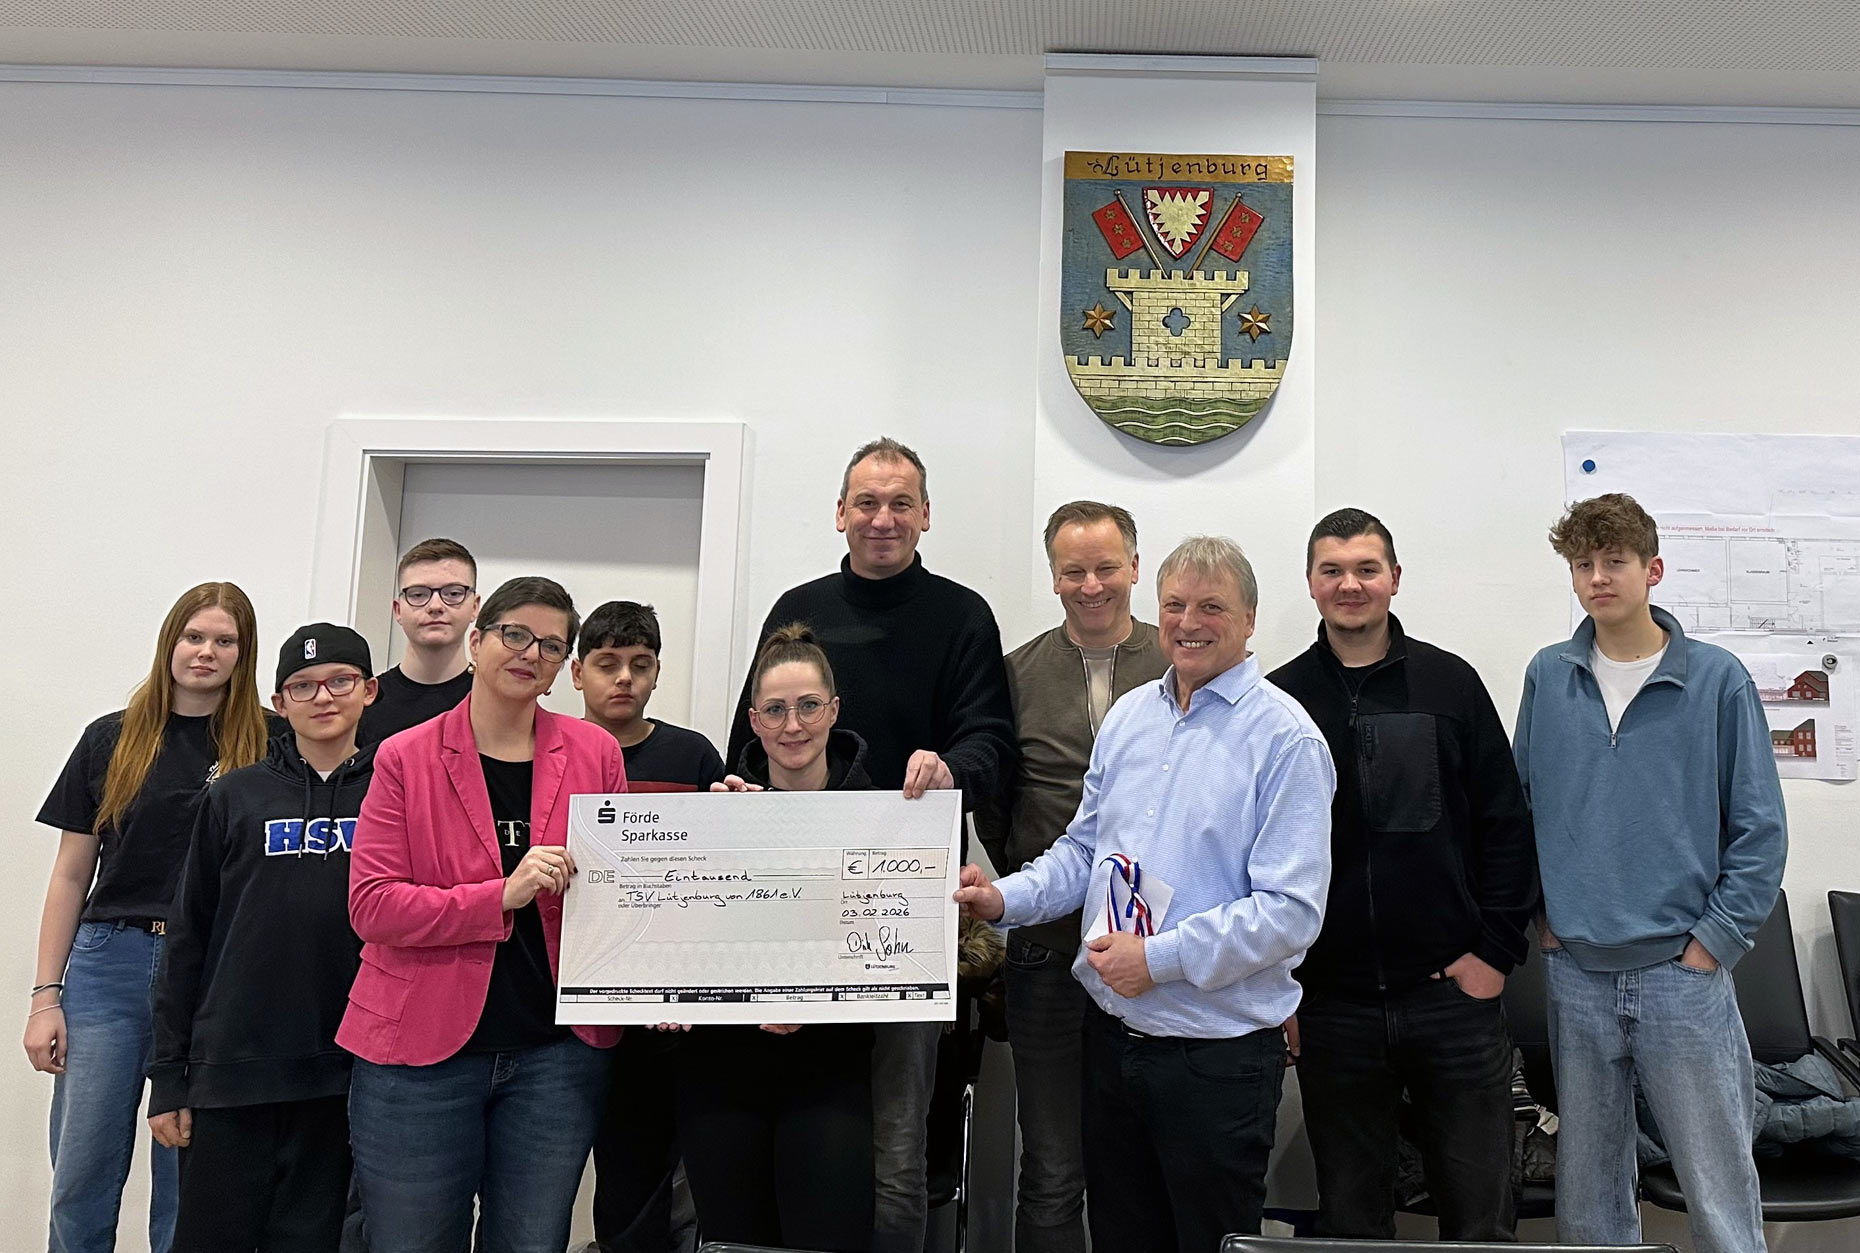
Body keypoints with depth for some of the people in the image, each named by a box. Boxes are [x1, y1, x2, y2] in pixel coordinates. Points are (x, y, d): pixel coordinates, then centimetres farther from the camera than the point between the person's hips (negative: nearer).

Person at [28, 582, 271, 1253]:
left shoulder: (266, 746, 2)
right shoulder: (112, 740, 7)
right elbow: (71, 875, 9)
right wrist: (45, 995, 4)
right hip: (109, 963, 2)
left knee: (187, 1182, 6)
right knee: (79, 1181, 5)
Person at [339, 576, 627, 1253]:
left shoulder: (595, 752, 3)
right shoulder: (405, 757, -1)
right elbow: (371, 905, -8)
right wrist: (502, 896, -19)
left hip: (556, 1050, 2)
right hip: (419, 1050, -1)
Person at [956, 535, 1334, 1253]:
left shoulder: (1285, 738, -13)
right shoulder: (1128, 717, 8)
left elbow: (1291, 910, -19)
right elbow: (1085, 851, 16)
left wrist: (1160, 959, -21)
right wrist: (1006, 898, 0)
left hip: (1218, 1053, -6)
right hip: (1112, 1033, 6)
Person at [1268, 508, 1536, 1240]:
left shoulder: (1451, 684, 2)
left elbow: (1505, 823, 4)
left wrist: (1496, 950, -3)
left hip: (1454, 990, 0)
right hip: (1328, 1002, 0)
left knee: (1481, 1214, 10)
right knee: (1349, 1215, 13)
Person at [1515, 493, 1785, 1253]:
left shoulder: (1717, 680, -4)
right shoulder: (1548, 677, 3)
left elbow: (1759, 829, -2)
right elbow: (1518, 805, 11)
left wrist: (1714, 941, -7)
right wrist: (1540, 913, 5)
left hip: (1683, 973, -2)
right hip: (1575, 974, 3)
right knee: (1586, 1190, 14)